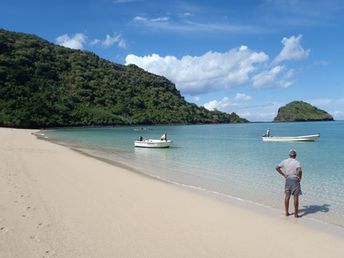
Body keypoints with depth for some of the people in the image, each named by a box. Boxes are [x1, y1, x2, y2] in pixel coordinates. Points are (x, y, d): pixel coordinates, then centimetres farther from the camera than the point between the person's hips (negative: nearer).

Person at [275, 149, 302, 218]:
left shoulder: (285, 161, 3)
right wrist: (300, 177, -12)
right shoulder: (297, 162, -11)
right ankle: (296, 214, 10)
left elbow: (277, 167, 6)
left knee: (287, 196, 11)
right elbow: (299, 170, -29)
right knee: (295, 197, 4)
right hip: (295, 180, -4)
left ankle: (286, 212, 19)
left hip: (287, 179, 4)